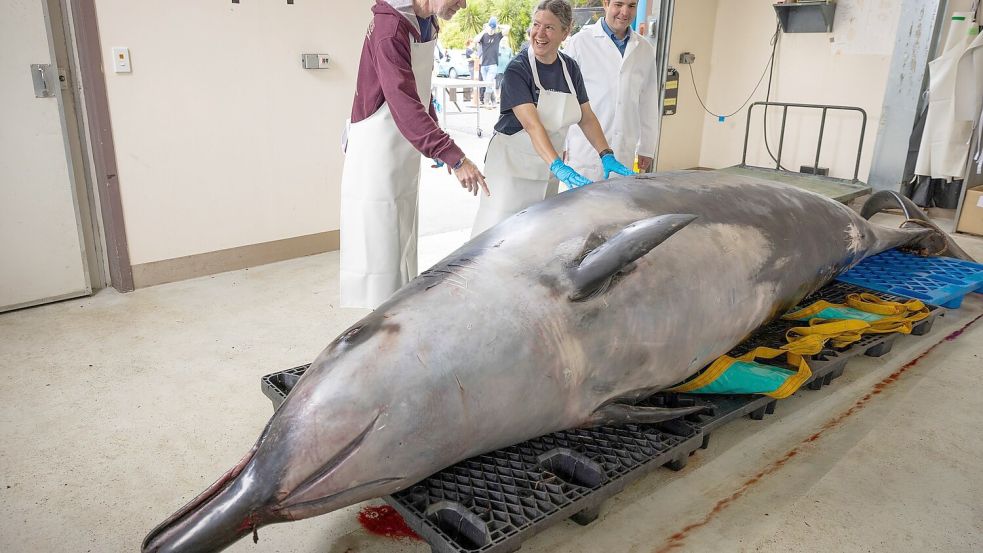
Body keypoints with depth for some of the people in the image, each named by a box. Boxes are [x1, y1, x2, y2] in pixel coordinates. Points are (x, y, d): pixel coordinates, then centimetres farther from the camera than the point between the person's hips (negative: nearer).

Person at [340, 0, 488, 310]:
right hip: (378, 151, -9)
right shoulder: (390, 29, -22)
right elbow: (405, 104, -32)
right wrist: (454, 157, -38)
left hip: (405, 153, 9)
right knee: (380, 247, -4)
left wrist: (437, 144, 9)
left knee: (404, 246, 16)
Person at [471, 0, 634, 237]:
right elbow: (532, 124, -28)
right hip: (512, 163, -6)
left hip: (547, 164, 6)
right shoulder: (517, 69, -16)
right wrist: (558, 167, -40)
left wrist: (607, 156, -9)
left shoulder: (570, 68, 2)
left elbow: (587, 118, 6)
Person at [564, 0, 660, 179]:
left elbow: (649, 103, 15)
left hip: (624, 155, 3)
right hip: (584, 152, -3)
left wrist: (646, 149, 14)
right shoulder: (580, 42, -1)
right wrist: (562, 144, -1)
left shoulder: (645, 49, 11)